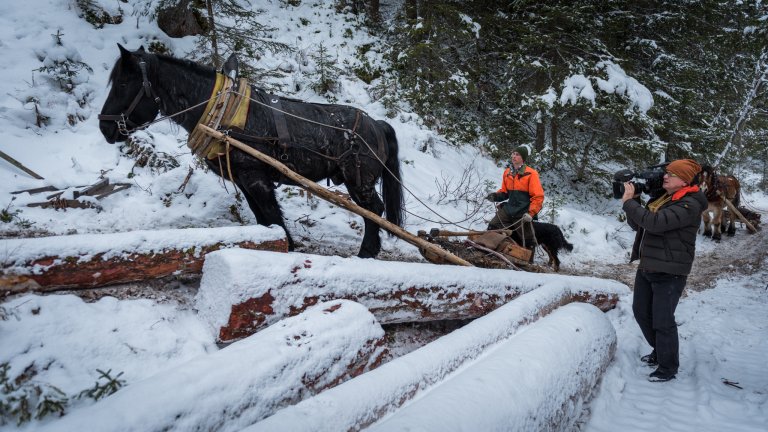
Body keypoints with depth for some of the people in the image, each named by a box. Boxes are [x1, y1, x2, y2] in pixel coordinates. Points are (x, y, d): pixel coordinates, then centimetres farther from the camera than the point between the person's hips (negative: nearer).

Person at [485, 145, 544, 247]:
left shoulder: (531, 174, -10)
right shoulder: (507, 172, 8)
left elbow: (538, 197, -12)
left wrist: (531, 213, -21)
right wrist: (495, 196, -3)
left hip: (523, 214, -5)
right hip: (508, 210, 5)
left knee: (526, 241, 3)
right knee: (492, 228, -4)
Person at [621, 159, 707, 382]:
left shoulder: (690, 204, -17)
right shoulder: (661, 197, 11)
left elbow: (656, 223, -30)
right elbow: (636, 224, 12)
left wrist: (628, 202, -20)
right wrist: (633, 199, -4)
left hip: (669, 273, -9)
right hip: (646, 267, 9)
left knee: (662, 320, -2)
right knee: (641, 312, 19)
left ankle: (668, 368, 14)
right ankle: (660, 351, 39)